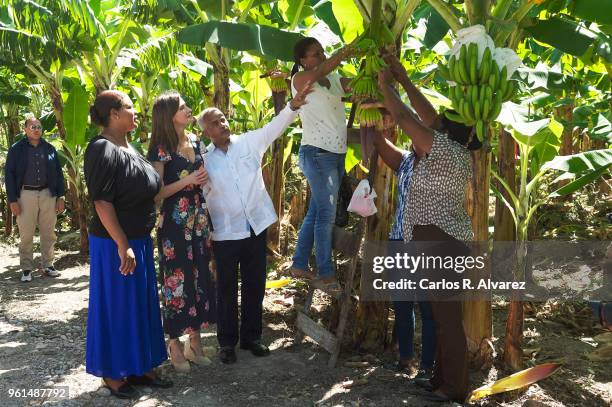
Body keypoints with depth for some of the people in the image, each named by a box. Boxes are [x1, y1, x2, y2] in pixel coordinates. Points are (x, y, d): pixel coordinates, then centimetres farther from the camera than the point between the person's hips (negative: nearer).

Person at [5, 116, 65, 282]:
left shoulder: (49, 148, 9)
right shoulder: (16, 149, 2)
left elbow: (58, 173, 10)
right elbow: (9, 174, 0)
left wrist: (60, 197, 4)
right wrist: (12, 200, -6)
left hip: (47, 194, 2)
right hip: (26, 194, -2)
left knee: (49, 234, 6)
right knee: (26, 235, 2)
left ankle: (48, 266, 17)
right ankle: (26, 269, 11)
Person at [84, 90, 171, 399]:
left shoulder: (129, 148, 10)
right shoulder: (102, 149, -17)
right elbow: (102, 202, -21)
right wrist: (122, 246, -23)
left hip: (140, 240, 9)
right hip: (115, 243, -9)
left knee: (141, 305, 15)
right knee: (116, 306, 4)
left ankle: (138, 367, 29)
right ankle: (112, 373, 21)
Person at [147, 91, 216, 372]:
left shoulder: (195, 142, 10)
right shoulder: (161, 149, -10)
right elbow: (157, 193, -13)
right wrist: (188, 180, -20)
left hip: (199, 220, 7)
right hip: (174, 222, -6)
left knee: (200, 277, 10)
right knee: (177, 279, 0)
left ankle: (195, 341, 23)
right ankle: (175, 346, 14)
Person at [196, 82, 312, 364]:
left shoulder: (249, 143, 0)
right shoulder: (204, 159, -2)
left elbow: (275, 127, -13)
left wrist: (293, 105, -29)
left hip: (256, 227, 2)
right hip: (225, 234, -2)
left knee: (255, 287, 12)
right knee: (227, 290, 9)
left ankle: (251, 337, 29)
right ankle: (227, 342, 25)